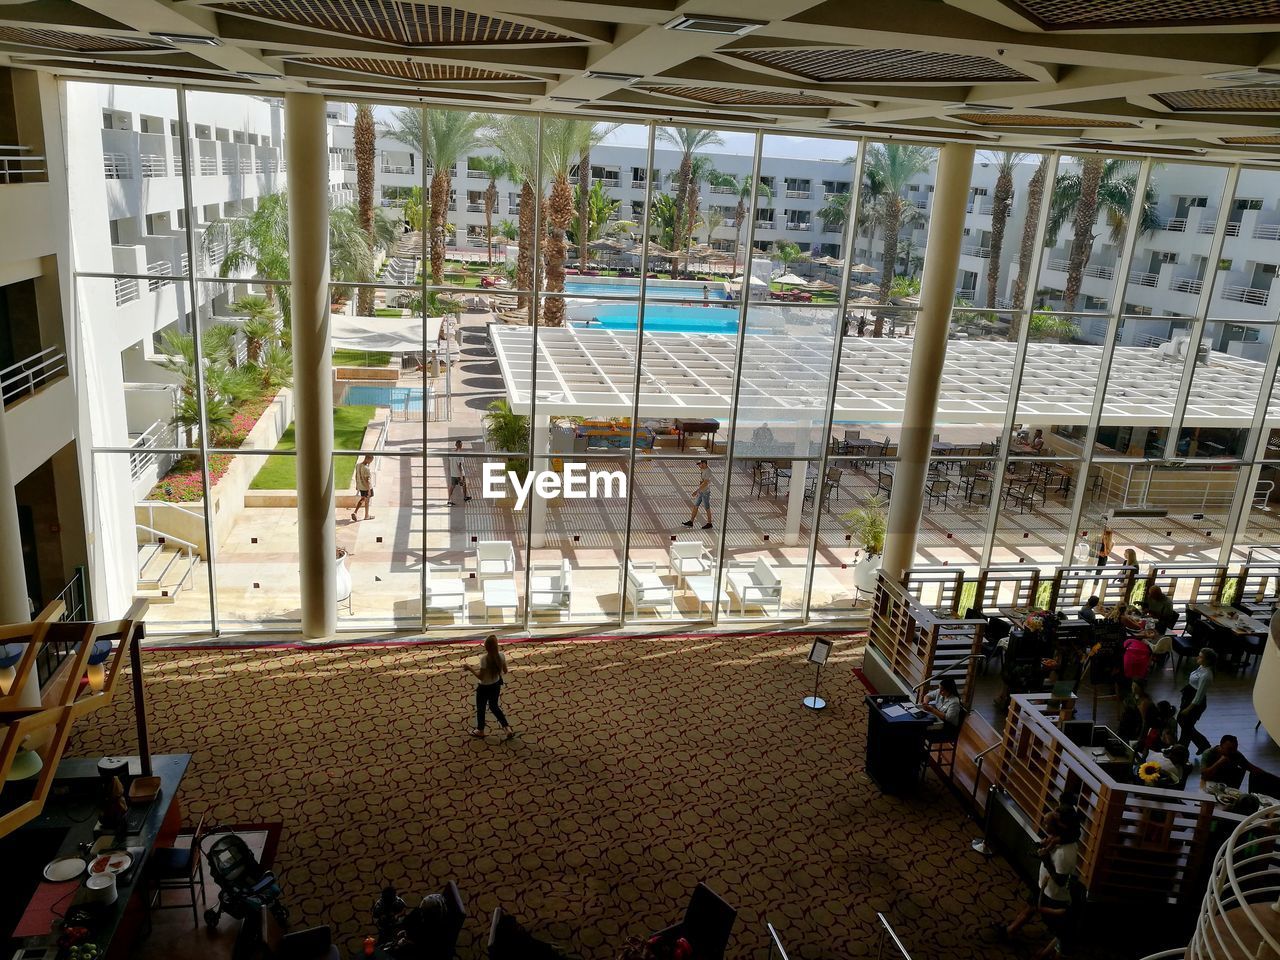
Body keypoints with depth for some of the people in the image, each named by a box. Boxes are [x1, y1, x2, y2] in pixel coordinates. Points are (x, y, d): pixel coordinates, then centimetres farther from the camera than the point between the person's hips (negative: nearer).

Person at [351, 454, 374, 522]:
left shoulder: (358, 465, -5)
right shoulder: (366, 469, -29)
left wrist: (357, 485, 19)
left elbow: (356, 476, 7)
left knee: (362, 499, 26)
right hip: (366, 487, -7)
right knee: (367, 501, 12)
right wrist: (369, 490, -18)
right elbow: (367, 480, -25)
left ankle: (355, 512, 17)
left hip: (360, 486, 7)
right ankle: (366, 516, 28)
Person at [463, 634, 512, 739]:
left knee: (481, 708, 21)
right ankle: (507, 728, 23)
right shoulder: (501, 655, -15)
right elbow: (505, 671, -3)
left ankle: (480, 730, 40)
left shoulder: (484, 659, -30)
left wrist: (470, 668, -13)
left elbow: (481, 677, -23)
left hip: (484, 687, -5)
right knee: (494, 706, 27)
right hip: (496, 685, 5)